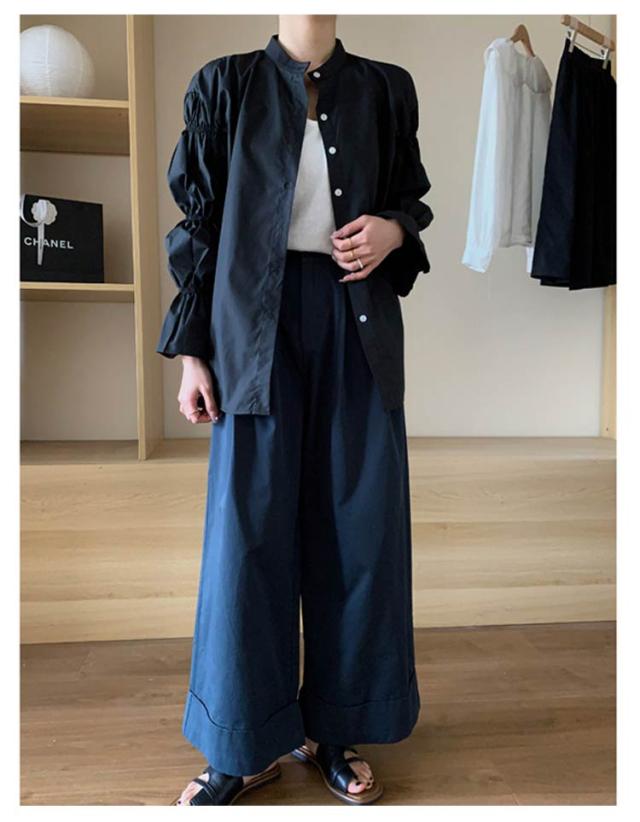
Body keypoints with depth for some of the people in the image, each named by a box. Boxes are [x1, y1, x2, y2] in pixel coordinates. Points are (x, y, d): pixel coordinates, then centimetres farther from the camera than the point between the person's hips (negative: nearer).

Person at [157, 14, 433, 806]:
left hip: (358, 323, 3)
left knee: (360, 525, 3)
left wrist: (393, 230, -6)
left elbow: (412, 197, 19)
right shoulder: (224, 85, 7)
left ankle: (336, 730, 22)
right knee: (247, 528, -1)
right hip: (257, 321, -2)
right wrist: (191, 353, -3)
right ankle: (242, 746, 18)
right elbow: (198, 224, 4)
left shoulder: (386, 89, 12)